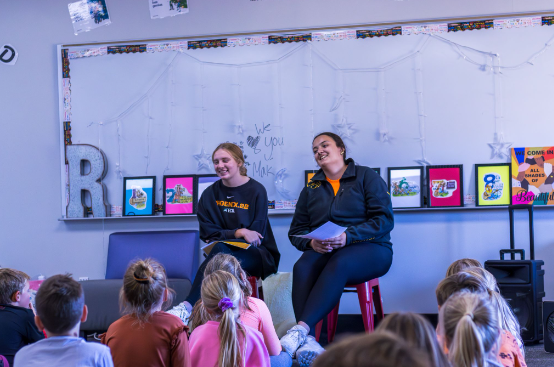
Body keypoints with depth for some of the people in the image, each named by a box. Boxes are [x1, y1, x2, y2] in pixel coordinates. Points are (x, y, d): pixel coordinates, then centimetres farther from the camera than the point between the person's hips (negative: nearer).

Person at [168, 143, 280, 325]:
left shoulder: (257, 191, -1)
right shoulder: (210, 194, 9)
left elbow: (255, 235, -6)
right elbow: (207, 233, 0)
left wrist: (223, 236, -15)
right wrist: (238, 233, -17)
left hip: (259, 256, -3)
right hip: (226, 251, 3)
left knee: (221, 250, -33)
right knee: (220, 249, -34)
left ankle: (187, 307, -44)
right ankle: (187, 308, -46)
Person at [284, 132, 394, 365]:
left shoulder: (366, 177, 5)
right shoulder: (311, 188, 20)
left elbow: (384, 220, -6)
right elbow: (296, 231, 17)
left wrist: (348, 236, -20)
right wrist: (311, 242, -8)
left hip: (369, 249, -3)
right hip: (322, 250, 4)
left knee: (338, 264, -38)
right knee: (302, 267, -32)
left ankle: (301, 328, -50)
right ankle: (308, 342, -47)